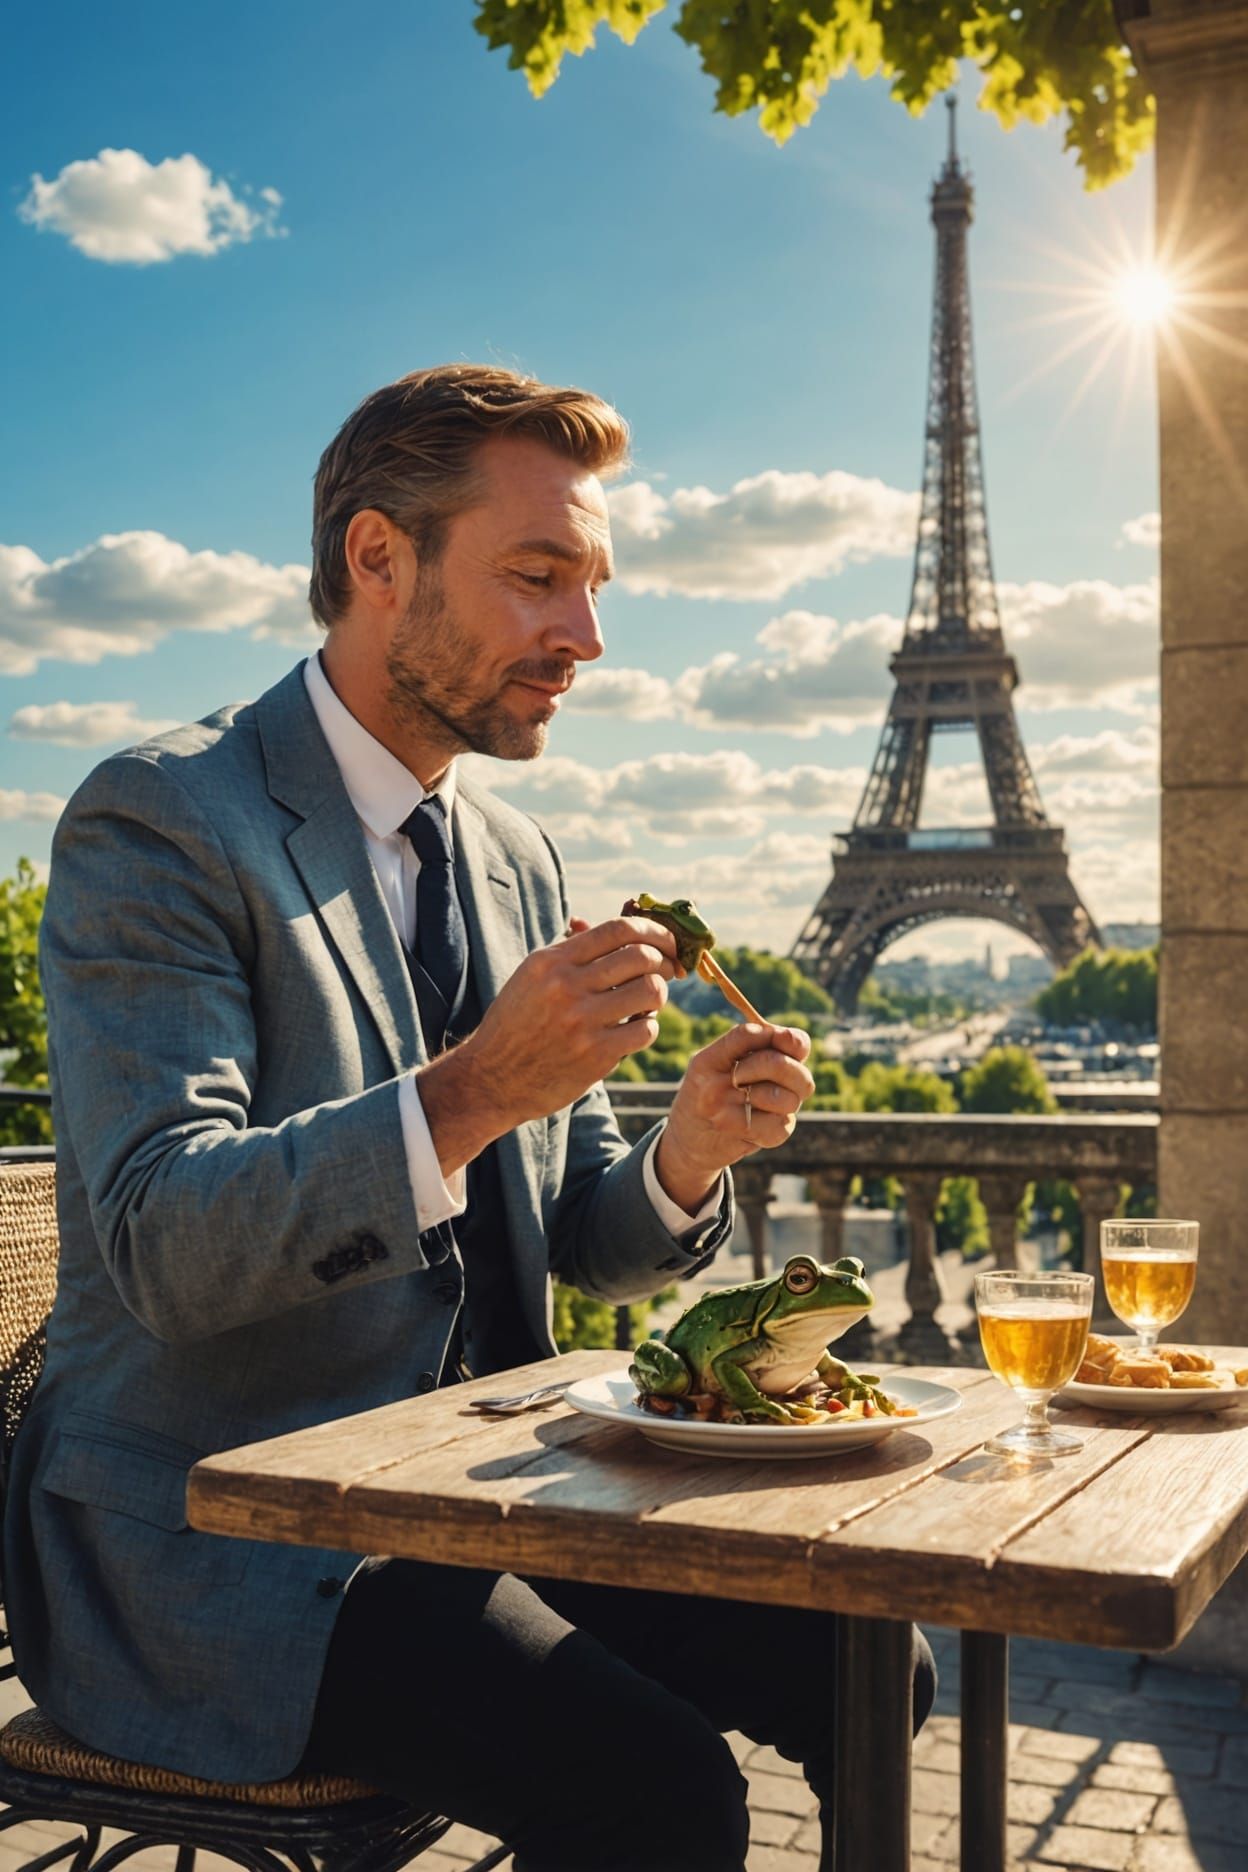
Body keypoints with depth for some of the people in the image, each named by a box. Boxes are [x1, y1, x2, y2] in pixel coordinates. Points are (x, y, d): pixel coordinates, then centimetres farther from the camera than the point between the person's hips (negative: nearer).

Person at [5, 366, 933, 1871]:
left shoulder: (516, 857, 10)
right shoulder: (157, 823, -12)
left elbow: (575, 1241, 12)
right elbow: (165, 1243, -22)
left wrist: (685, 1158, -9)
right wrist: (470, 1089, -33)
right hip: (214, 1531, -6)